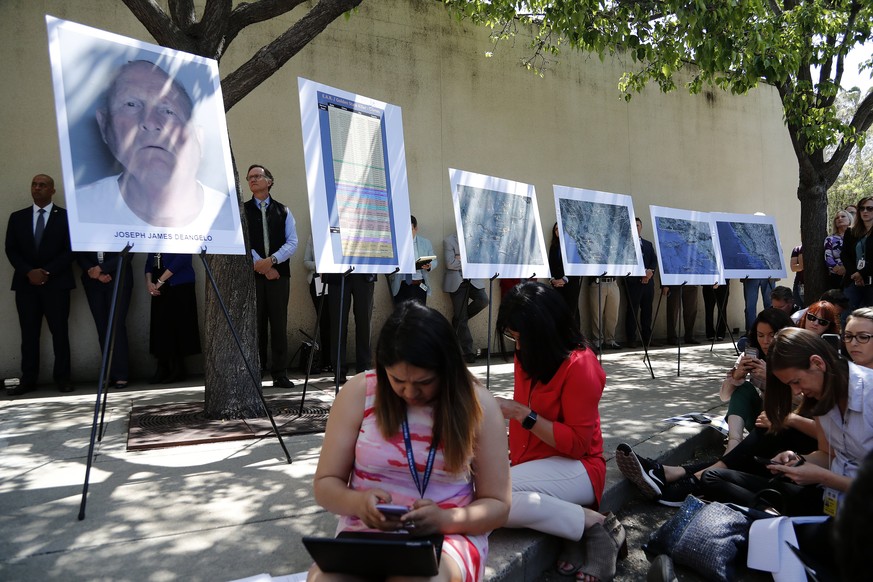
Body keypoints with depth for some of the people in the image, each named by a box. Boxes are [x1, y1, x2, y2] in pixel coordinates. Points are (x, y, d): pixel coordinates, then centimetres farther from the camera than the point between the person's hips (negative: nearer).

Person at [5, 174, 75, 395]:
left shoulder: (66, 216, 4)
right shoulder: (17, 217, 13)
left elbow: (70, 250, -3)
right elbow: (11, 250, 6)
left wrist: (47, 271, -12)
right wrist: (29, 272, -9)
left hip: (56, 283, -2)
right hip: (26, 283, 3)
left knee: (59, 331, 0)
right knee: (28, 333, 4)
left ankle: (62, 377, 7)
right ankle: (28, 379, 8)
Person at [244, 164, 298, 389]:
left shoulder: (283, 211, 13)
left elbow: (292, 242, 3)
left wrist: (271, 260, -11)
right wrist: (260, 265, -10)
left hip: (279, 273, 1)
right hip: (252, 273, -1)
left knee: (279, 324, 0)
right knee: (255, 324, -1)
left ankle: (280, 374, 4)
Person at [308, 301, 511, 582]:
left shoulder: (477, 404, -5)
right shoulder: (358, 393, -4)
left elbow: (497, 505, -1)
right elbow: (325, 484, 2)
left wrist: (444, 519, -21)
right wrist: (357, 502, -21)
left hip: (448, 535, -1)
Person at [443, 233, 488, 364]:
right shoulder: (449, 241, -1)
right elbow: (450, 264, -10)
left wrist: (462, 259, -9)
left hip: (474, 280, 3)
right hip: (457, 283, -3)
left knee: (483, 300, -23)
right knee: (461, 319, -1)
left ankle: (458, 320, 5)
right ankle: (468, 352, 8)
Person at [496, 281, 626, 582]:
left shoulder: (580, 365, -17)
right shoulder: (526, 356, 6)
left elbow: (577, 444, -16)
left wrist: (522, 414, -23)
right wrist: (501, 411, 0)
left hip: (575, 467, -8)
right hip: (531, 464, 8)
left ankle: (594, 523, -16)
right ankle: (574, 521, -13)